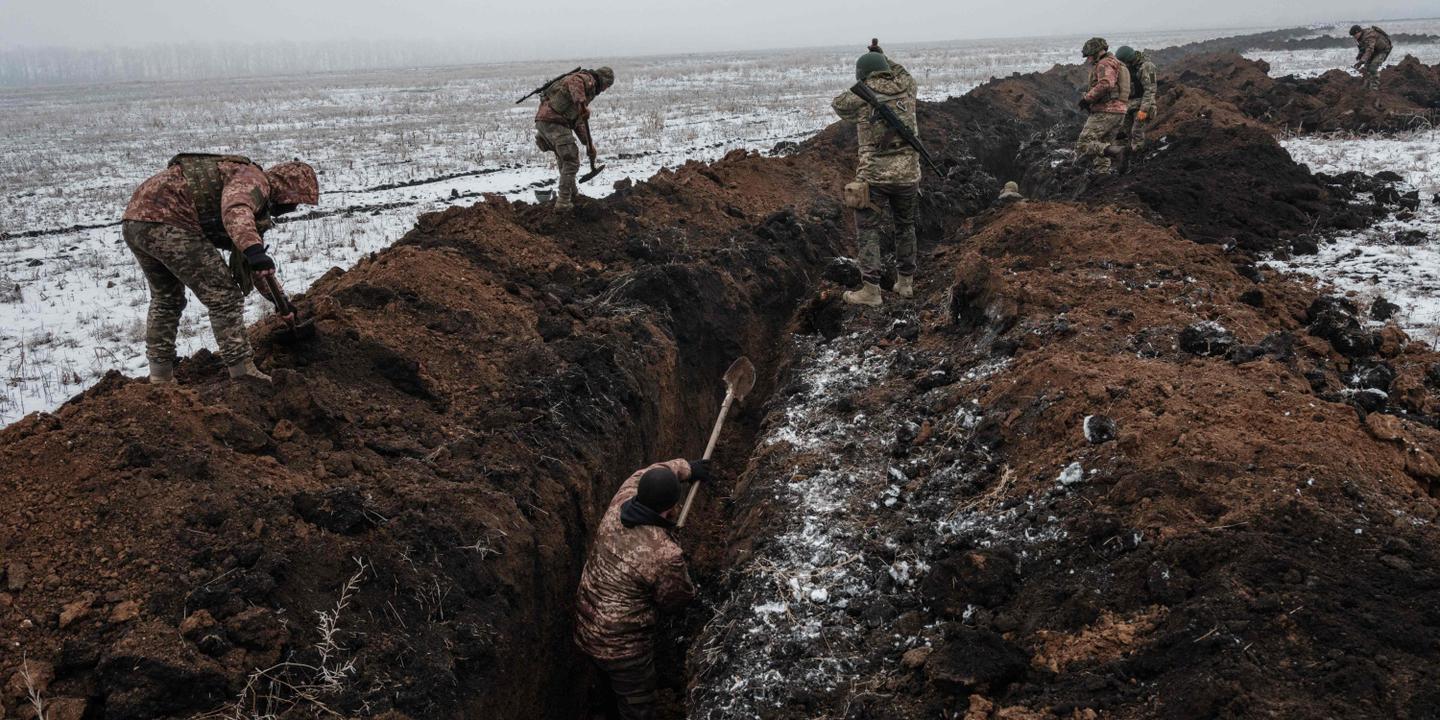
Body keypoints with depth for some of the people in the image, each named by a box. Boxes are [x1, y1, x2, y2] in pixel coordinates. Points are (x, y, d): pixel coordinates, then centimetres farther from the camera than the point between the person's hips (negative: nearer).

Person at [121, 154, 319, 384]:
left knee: (165, 299, 26)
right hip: (166, 224, -11)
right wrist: (254, 250, -45)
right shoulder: (254, 179, -4)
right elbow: (235, 210, -30)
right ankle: (243, 373, -5)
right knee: (224, 296, -4)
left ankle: (160, 378, 30)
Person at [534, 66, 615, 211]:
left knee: (565, 160, 25)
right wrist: (582, 104, -37)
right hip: (553, 121, -10)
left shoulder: (587, 92, 30)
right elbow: (573, 83, -24)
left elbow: (578, 121, 32)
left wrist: (589, 144, 27)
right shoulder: (587, 79, 0)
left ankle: (572, 194, 39)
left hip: (544, 120, 10)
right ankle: (563, 202, -2)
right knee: (571, 162, -3)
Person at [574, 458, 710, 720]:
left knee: (618, 691, 32)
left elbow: (643, 475, 11)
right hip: (622, 647, -7)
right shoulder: (666, 555, -32)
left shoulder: (620, 504, -13)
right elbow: (679, 597, -10)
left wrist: (687, 468, 25)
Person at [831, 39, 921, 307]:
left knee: (868, 231, 3)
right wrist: (884, 57, 39)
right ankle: (905, 282, 27)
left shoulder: (861, 95, -4)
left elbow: (839, 104, 16)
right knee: (905, 227, 20)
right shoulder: (906, 89, 5)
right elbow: (905, 75, 30)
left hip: (873, 176, -4)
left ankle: (871, 290, -2)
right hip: (908, 174, 4)